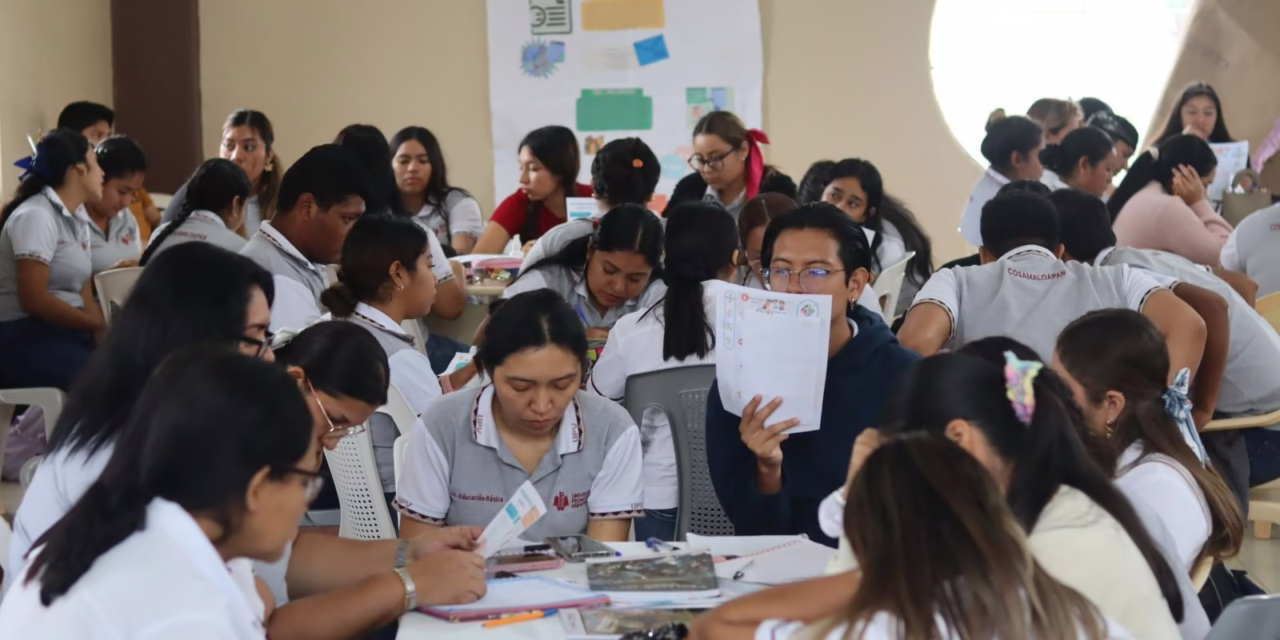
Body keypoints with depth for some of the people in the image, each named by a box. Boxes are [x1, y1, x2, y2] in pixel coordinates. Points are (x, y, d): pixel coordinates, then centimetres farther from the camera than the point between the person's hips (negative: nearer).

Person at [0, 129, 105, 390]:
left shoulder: (77, 220, 16)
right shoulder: (36, 216, -11)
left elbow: (84, 299, 10)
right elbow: (34, 299, -18)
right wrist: (101, 324, -16)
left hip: (65, 334, 8)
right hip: (26, 340, -8)